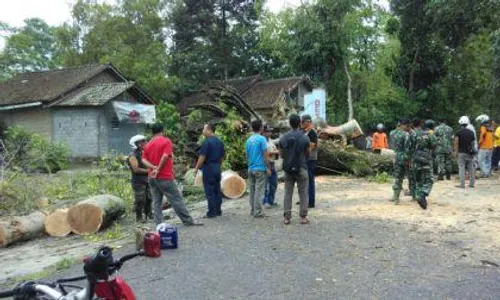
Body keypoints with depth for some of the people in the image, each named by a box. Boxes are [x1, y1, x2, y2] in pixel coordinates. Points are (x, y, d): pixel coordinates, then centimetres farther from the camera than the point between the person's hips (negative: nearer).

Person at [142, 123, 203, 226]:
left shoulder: (148, 145, 11)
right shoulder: (166, 141, -6)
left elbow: (144, 160, 1)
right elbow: (165, 156, -19)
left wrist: (153, 167, -11)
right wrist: (158, 169, -12)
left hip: (152, 177, 6)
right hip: (165, 177, -6)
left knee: (156, 201, 8)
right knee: (176, 199, 0)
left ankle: (159, 224, 6)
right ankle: (188, 220, 5)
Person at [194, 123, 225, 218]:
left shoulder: (207, 142, -14)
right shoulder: (219, 142, 11)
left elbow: (202, 157, -16)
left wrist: (196, 168, -10)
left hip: (208, 168, -8)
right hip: (217, 168, 8)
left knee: (209, 191, -3)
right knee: (217, 190, 12)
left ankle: (211, 212, -1)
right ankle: (218, 210, 17)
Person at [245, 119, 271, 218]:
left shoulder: (248, 140, 10)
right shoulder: (262, 139, -10)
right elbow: (265, 155, -12)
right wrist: (268, 168, -7)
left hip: (251, 169, 7)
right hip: (260, 168, -7)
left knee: (252, 190, 12)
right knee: (259, 191, -3)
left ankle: (252, 210, 17)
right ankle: (257, 212, -2)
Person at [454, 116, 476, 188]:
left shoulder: (459, 132, -7)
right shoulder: (471, 132, 7)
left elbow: (456, 143, -12)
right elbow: (473, 143, 10)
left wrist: (456, 152, -7)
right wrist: (472, 150, 19)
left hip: (461, 153, -4)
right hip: (470, 153, 4)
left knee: (462, 168, -3)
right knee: (471, 168, 11)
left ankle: (462, 184, -5)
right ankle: (472, 183, 16)